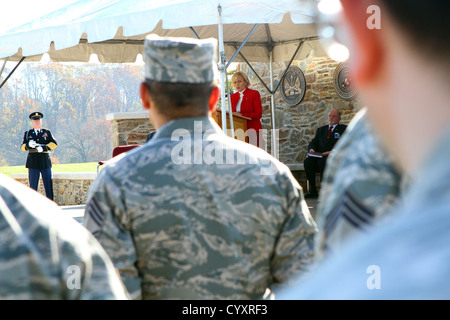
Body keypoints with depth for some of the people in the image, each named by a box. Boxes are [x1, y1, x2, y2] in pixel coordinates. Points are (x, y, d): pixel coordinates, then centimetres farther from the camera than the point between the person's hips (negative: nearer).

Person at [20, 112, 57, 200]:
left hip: (45, 163, 0)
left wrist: (43, 148, -19)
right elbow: (22, 147, 3)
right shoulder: (28, 133, 13)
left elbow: (54, 144, -3)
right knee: (33, 186, 2)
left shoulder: (47, 132, 11)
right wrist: (28, 145, -20)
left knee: (48, 185, -1)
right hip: (33, 164, 0)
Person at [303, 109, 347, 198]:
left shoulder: (344, 129, 12)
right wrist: (312, 149, -5)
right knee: (307, 161, -27)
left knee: (323, 161, -37)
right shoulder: (321, 129, 28)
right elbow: (313, 143, 20)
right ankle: (312, 190, -25)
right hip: (320, 156, 4)